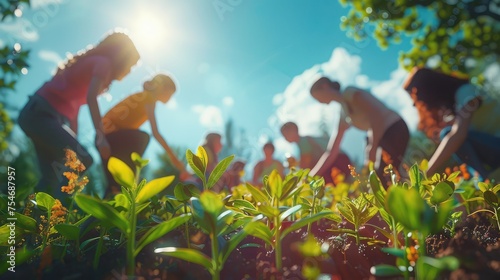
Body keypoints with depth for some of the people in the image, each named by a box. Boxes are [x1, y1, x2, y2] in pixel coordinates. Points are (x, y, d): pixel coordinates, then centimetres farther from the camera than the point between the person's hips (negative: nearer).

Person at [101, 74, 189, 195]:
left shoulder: (144, 97, 15)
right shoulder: (148, 98, -12)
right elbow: (155, 133, -18)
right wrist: (173, 157, -16)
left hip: (109, 137, 10)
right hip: (111, 136, -10)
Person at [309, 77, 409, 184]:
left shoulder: (350, 93, -4)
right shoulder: (343, 114, 18)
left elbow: (375, 115, -18)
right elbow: (332, 150, 17)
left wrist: (373, 148, -24)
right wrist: (312, 175, 14)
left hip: (395, 130, -8)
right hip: (382, 138, 8)